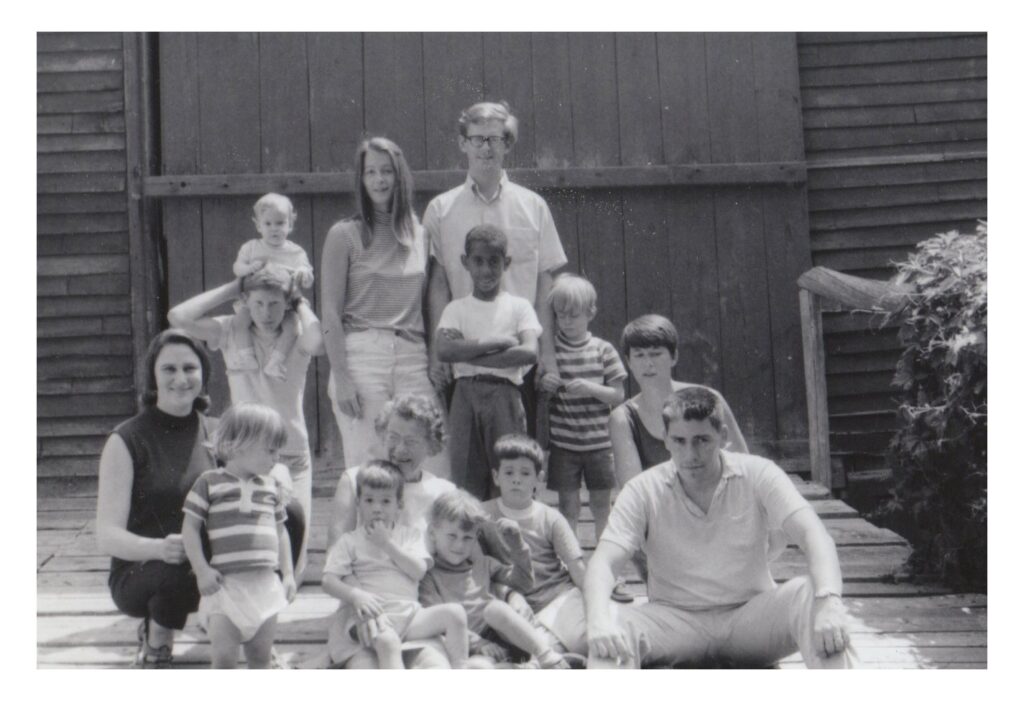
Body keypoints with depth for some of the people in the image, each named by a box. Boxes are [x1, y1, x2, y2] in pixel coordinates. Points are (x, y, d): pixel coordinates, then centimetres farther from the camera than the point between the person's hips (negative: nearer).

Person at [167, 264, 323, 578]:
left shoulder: (296, 335, -4)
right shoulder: (232, 331, -1)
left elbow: (316, 344, -30)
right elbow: (179, 317, -14)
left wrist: (301, 303, -12)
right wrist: (232, 288, -7)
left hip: (293, 457, 0)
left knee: (292, 569, -3)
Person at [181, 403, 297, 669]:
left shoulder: (270, 486, 12)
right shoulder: (210, 482, -3)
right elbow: (190, 528, -4)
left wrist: (288, 573, 13)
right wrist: (202, 571, -11)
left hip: (265, 584, 4)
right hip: (226, 584, -4)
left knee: (261, 657, 10)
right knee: (224, 657, -5)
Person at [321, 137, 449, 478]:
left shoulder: (420, 234, 14)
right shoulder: (345, 235, 2)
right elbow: (331, 315, -2)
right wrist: (341, 377, -10)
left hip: (413, 357, 3)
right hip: (361, 356, -3)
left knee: (434, 471, -3)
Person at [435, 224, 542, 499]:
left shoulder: (518, 306, 7)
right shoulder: (457, 308, 10)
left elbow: (529, 353, -9)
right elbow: (444, 350, -8)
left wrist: (469, 353, -9)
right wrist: (496, 342, -11)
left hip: (504, 395, -1)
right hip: (466, 394, 1)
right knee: (466, 477, 0)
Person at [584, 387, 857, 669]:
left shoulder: (758, 474, -7)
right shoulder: (643, 490, -7)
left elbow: (813, 535, -18)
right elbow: (602, 562, -15)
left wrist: (829, 602, -39)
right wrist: (599, 621, -38)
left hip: (751, 614, 0)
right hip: (675, 620, 0)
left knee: (809, 596, -29)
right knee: (614, 628, -31)